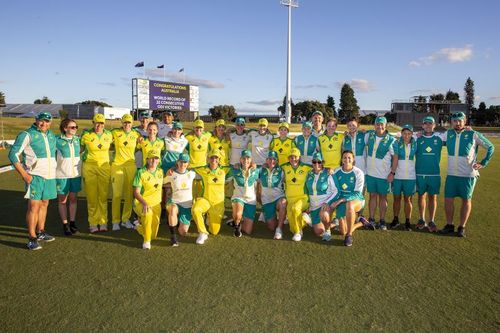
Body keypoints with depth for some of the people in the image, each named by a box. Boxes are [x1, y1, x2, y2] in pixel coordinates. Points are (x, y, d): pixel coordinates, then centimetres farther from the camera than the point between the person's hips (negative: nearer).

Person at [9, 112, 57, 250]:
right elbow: (13, 154, -10)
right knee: (34, 206, -8)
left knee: (44, 204, 12)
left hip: (50, 176, 7)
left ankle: (40, 232, 23)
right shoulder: (27, 135, -8)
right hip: (35, 176, -6)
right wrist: (24, 174, -15)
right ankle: (32, 238, -4)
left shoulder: (51, 135, 12)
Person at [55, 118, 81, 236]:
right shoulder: (57, 141, -7)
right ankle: (65, 224, 12)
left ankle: (72, 222, 20)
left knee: (73, 199, 10)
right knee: (62, 200, 5)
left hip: (76, 174, 3)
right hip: (62, 174, -3)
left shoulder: (77, 139, 4)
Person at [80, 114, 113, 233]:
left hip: (104, 167, 2)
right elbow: (80, 149, 7)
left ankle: (103, 222, 12)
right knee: (91, 197, 0)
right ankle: (93, 223, 9)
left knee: (103, 196, 4)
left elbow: (112, 146, 23)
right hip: (89, 167, -2)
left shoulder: (109, 135, 5)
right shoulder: (86, 134, -2)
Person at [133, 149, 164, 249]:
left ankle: (141, 223, 37)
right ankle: (146, 241, -23)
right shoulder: (141, 172, -11)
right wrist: (144, 203, -30)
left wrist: (161, 201, 15)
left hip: (156, 204, 4)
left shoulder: (160, 171, 5)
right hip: (141, 203, -4)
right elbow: (136, 192, -15)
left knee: (153, 235, 2)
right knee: (148, 213, -40)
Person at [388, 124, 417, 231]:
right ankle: (396, 220, 21)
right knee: (397, 198, 9)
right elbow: (395, 159, -10)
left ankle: (407, 221, 15)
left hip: (410, 177, 1)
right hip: (397, 176, -1)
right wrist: (392, 173, -17)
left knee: (408, 199, 7)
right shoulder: (397, 143, -3)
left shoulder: (415, 144, 2)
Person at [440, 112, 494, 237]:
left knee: (466, 200, 7)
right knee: (448, 200, 3)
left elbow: (490, 147, 4)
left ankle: (462, 227, 18)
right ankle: (449, 225, 17)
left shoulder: (473, 135, -4)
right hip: (451, 174, 3)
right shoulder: (448, 134, 4)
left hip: (468, 175, -3)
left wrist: (483, 163, -3)